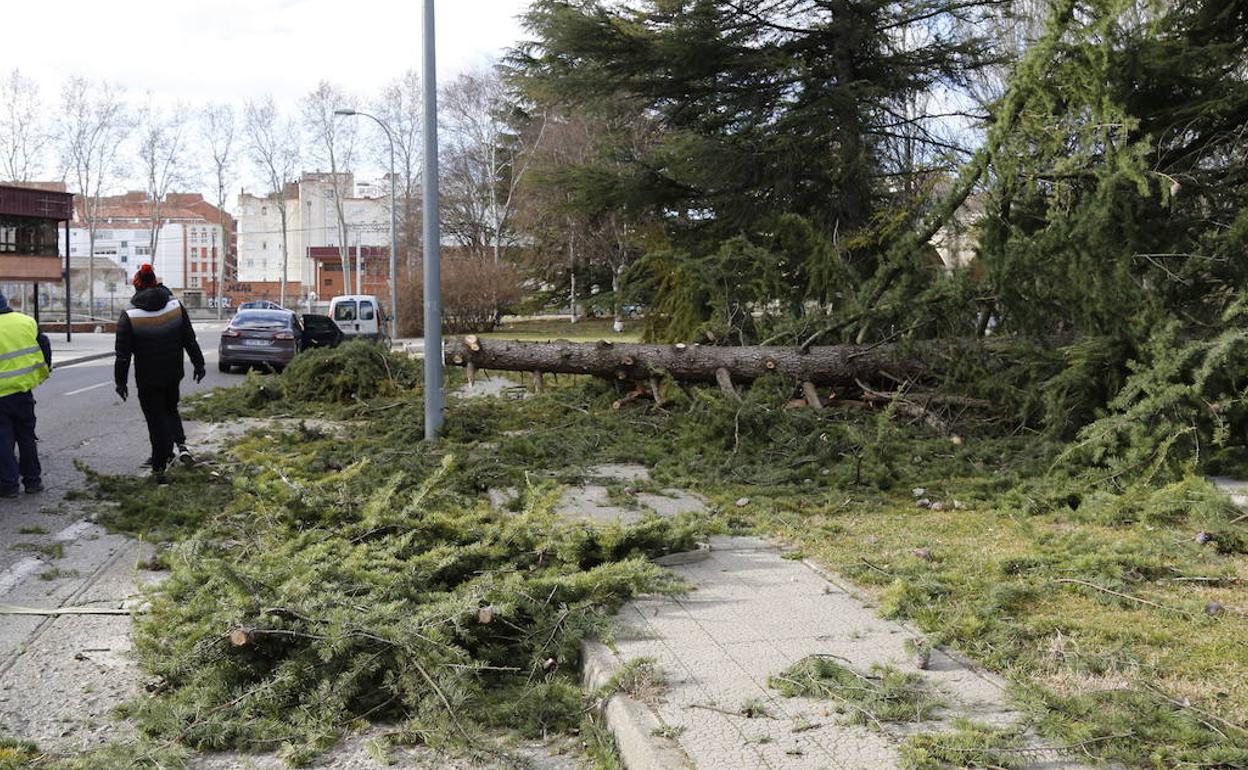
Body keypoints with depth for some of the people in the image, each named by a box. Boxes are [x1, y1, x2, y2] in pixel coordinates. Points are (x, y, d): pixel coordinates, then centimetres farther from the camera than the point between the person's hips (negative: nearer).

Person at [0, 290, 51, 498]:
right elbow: (45, 347, 5)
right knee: (27, 437, 16)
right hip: (24, 390, 4)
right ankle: (33, 480, 20)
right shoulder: (27, 322, 0)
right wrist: (44, 371, 19)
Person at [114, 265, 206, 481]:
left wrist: (120, 381, -1)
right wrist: (199, 364, 10)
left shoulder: (129, 316, -13)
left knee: (156, 421, 5)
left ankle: (159, 468, 10)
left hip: (147, 380, -3)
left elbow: (123, 354, -10)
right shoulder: (176, 306, -4)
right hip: (173, 374, 3)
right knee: (171, 409, 24)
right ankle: (181, 444, 0)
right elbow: (190, 340, 1)